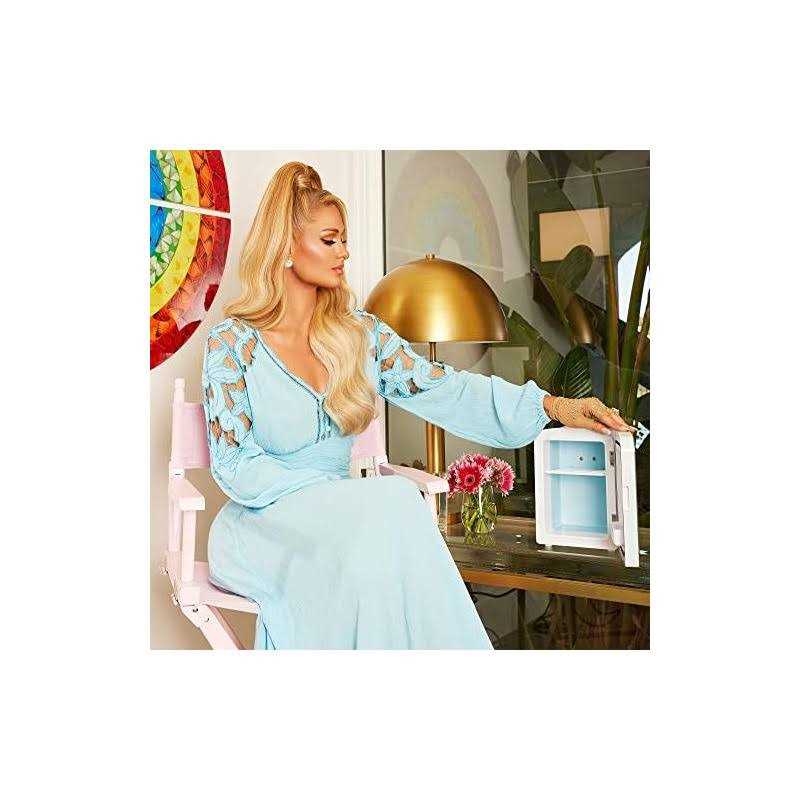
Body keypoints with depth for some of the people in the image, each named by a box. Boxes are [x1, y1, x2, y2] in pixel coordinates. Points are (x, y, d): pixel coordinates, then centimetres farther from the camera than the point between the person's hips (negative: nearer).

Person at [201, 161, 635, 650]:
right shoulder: (233, 344, -6)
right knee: (390, 498, -31)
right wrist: (336, 490, -20)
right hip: (265, 521, -4)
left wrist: (552, 405, -11)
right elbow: (234, 467, -9)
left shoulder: (359, 332, 6)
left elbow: (444, 389, -1)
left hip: (338, 515, 4)